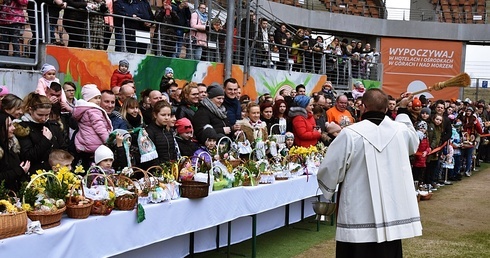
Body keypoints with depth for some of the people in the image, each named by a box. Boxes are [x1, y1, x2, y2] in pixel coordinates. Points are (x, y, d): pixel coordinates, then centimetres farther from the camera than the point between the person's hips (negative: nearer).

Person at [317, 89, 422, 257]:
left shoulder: (350, 134, -15)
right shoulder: (401, 130, -1)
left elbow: (329, 170, -9)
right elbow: (414, 143, 25)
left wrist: (328, 190, 14)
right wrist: (402, 110, 35)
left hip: (359, 217, -4)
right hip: (393, 214, 4)